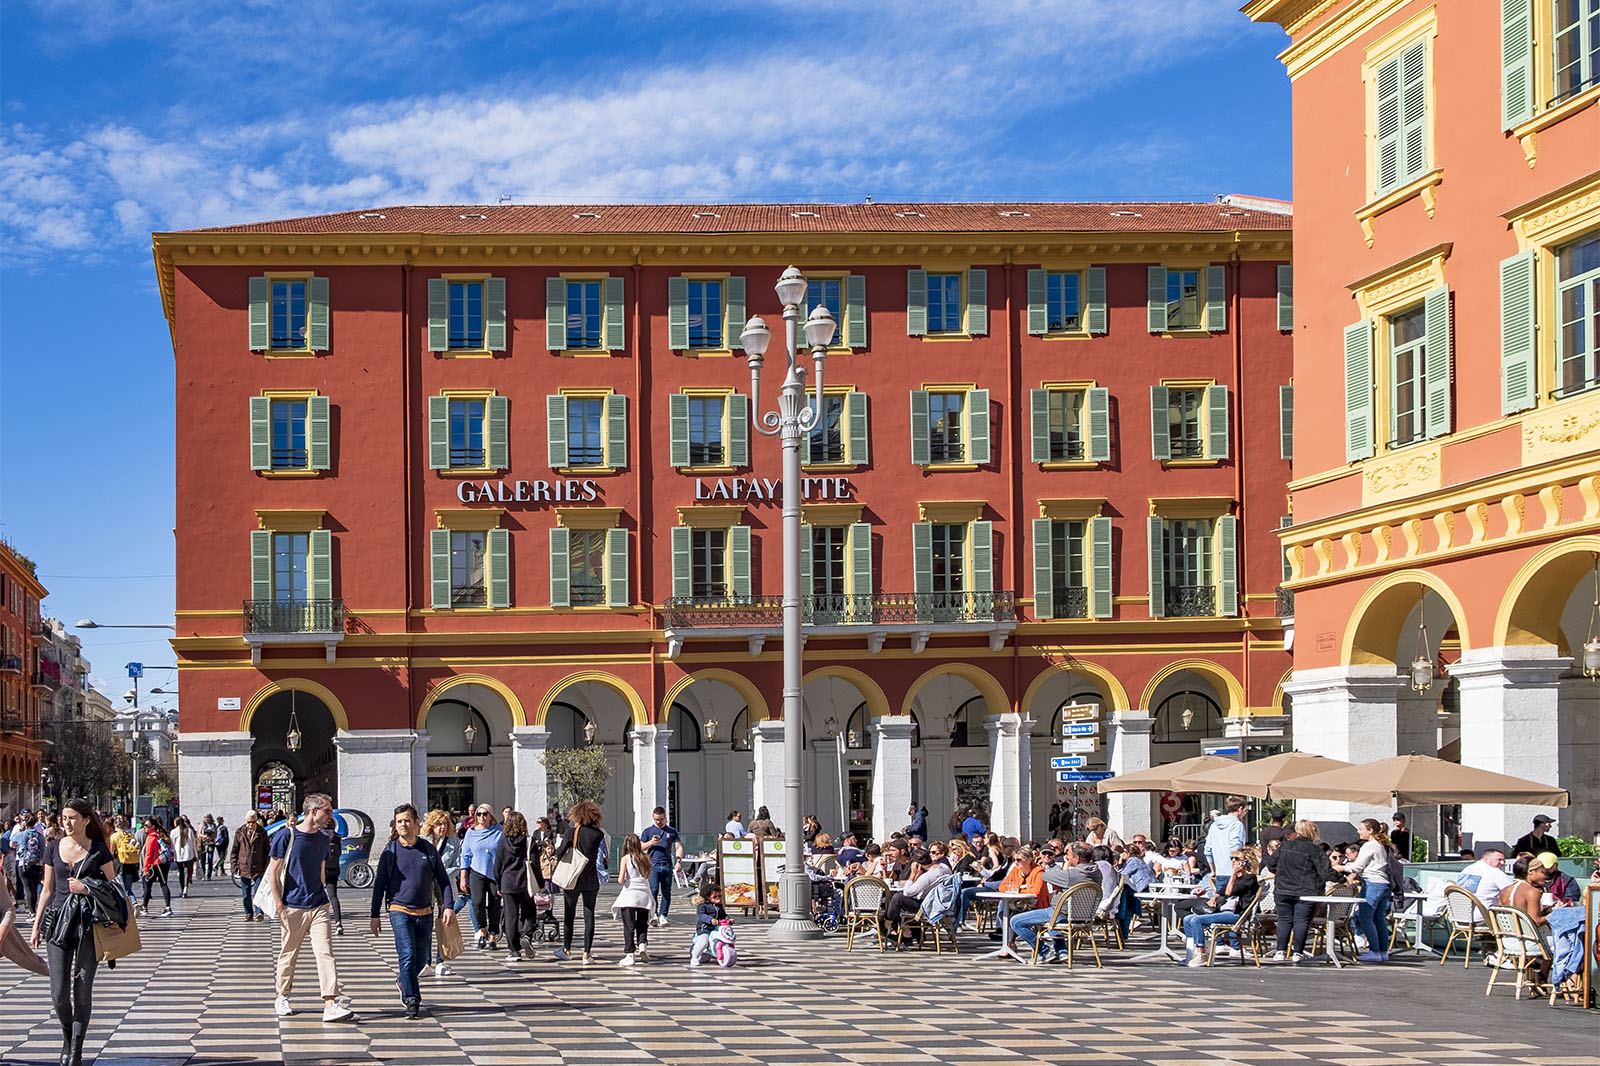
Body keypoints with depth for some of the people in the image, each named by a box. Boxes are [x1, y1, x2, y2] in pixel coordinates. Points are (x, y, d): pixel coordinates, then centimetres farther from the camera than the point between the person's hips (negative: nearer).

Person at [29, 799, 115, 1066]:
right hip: (58, 921, 2)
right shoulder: (55, 847, 7)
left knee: (82, 990, 0)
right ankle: (67, 1037, 25)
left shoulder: (98, 849, -1)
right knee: (59, 993, -3)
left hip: (88, 925, -2)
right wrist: (37, 924, 11)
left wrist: (87, 889, -15)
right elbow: (48, 890, 13)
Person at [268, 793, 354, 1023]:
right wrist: (278, 904, -8)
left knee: (325, 953, -9)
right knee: (288, 954, 9)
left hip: (319, 907, 3)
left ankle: (331, 1004, -15)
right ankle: (282, 998, 28)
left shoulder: (323, 839, 11)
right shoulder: (286, 836, -5)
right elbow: (273, 871, -4)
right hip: (292, 907, -3)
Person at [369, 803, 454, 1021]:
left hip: (425, 912, 3)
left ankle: (405, 984, 37)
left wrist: (448, 906, -1)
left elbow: (442, 880, 10)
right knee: (407, 955, -16)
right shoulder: (390, 851, 0)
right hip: (399, 910, -3)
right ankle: (411, 1001, -12)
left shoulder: (428, 849, 5)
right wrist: (375, 915, 2)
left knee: (421, 959, 9)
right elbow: (379, 884, 4)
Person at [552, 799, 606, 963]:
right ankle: (587, 953, 1)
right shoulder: (598, 834, -5)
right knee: (589, 915, 4)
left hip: (572, 880, -1)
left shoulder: (572, 833, -10)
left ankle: (567, 949, 22)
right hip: (591, 880, 1)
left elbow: (559, 853, -8)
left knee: (569, 915, 13)